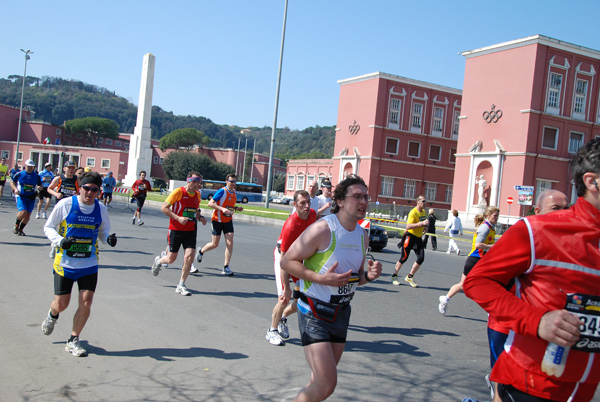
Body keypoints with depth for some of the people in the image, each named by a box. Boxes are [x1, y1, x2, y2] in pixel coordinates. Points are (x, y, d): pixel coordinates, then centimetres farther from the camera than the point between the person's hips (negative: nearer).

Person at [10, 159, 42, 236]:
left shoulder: (36, 176, 5)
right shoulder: (19, 174, 0)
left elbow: (40, 185, 15)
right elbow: (12, 182, 10)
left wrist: (39, 187, -9)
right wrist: (15, 189, -9)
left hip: (31, 198, 3)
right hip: (21, 196, -3)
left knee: (28, 215, 2)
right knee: (23, 212, -21)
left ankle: (20, 229, 24)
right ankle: (16, 225, 9)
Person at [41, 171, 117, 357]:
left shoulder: (101, 209, -1)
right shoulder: (65, 204, -9)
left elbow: (103, 232, 10)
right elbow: (48, 227, -1)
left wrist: (109, 239, -14)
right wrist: (60, 240, -20)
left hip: (89, 265, 2)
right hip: (65, 264, -2)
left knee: (86, 303, -6)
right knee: (61, 304, 7)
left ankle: (73, 341, 14)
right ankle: (52, 316, 46)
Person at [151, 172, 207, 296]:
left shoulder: (197, 194, 6)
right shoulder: (178, 192, -13)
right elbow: (164, 208, -11)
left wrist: (200, 218, 1)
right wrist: (178, 218, -21)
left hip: (190, 231, 4)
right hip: (176, 230, -4)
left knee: (189, 257, -10)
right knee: (171, 259, 4)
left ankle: (181, 285, 5)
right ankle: (159, 261, 41)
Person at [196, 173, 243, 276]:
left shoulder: (234, 192, 8)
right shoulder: (222, 191, -15)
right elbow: (210, 203, -19)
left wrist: (236, 208, 3)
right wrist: (222, 209, -29)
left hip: (228, 221, 6)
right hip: (217, 220, -5)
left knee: (230, 242, -8)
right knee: (215, 244, 3)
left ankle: (226, 267, -3)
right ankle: (201, 251, 35)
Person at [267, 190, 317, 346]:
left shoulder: (312, 214, -13)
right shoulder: (290, 226, -34)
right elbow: (284, 259, -32)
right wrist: (286, 287, -31)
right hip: (283, 256, -7)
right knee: (284, 298, -11)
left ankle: (282, 319, 30)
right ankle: (272, 331, 11)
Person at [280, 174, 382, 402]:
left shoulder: (362, 236, 6)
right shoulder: (322, 229, -18)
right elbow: (287, 262, -15)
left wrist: (367, 276, -5)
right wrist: (321, 278, -25)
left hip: (341, 313, 8)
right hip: (314, 314, -7)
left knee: (321, 381, 17)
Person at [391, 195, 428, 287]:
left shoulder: (423, 212, 10)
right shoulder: (413, 212, -16)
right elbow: (408, 226, -25)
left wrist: (425, 226, 7)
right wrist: (421, 223, -29)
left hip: (418, 238, 7)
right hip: (410, 236, -7)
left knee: (421, 258, -3)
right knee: (404, 258, -3)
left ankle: (410, 277, 12)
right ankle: (394, 276, 14)